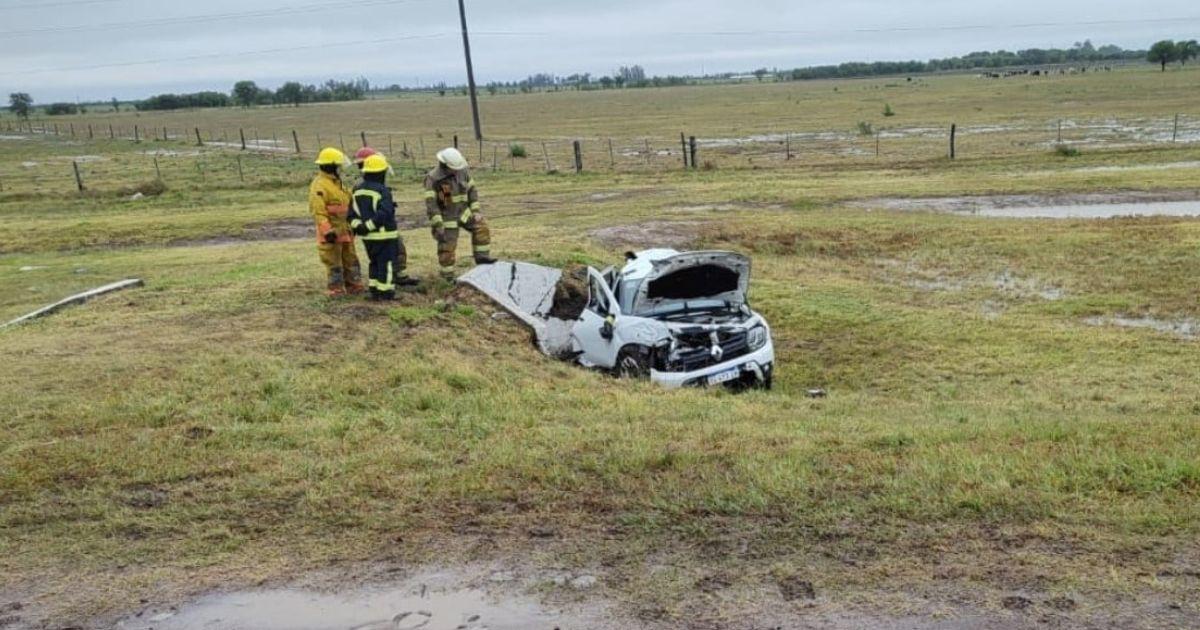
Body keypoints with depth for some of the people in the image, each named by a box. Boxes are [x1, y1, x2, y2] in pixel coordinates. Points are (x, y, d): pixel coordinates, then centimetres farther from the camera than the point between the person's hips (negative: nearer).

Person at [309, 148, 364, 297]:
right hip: (331, 232, -9)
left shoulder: (336, 183, 14)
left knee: (350, 258, 15)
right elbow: (318, 211, -24)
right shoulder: (319, 186, -17)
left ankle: (354, 285, 25)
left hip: (344, 230, 9)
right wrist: (327, 231, -28)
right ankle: (336, 289, 6)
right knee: (334, 262, -1)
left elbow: (346, 205, 23)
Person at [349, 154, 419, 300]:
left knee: (374, 263, 18)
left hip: (368, 236, 7)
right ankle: (386, 293, 6)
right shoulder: (383, 191, -17)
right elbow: (384, 213, -28)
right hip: (384, 234, -7)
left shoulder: (357, 190, 8)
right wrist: (368, 226, -23)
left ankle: (374, 291, 22)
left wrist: (357, 225, -7)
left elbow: (353, 213, 5)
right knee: (386, 263, 2)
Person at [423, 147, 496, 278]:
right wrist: (437, 225, -24)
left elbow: (472, 190, 4)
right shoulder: (433, 179, -22)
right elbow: (430, 203, -21)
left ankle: (482, 258, 10)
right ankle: (448, 276, 14)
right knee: (447, 247, 0)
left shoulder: (463, 171, -7)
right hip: (445, 217, -5)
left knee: (481, 227, -3)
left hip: (463, 212, 5)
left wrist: (475, 211, -2)